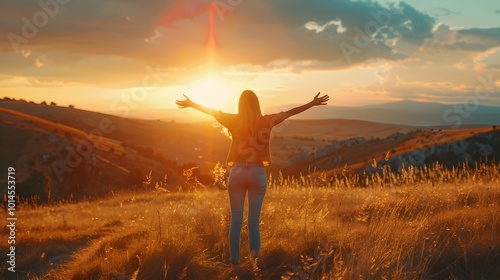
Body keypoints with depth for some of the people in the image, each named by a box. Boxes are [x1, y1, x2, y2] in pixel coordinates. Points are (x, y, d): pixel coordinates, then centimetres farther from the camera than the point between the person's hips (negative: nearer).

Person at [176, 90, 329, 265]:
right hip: (258, 173, 0)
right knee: (254, 221, 5)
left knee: (236, 220, 5)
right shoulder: (267, 121, -1)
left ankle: (234, 263, 3)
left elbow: (212, 111, 11)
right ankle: (255, 262, -3)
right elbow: (290, 112, 8)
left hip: (237, 172, 0)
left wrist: (190, 104, 25)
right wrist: (313, 103, 18)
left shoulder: (234, 121, -1)